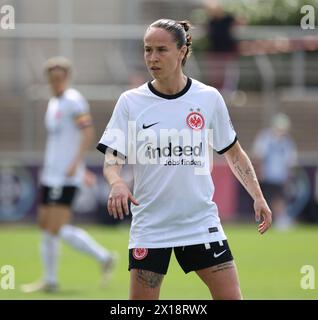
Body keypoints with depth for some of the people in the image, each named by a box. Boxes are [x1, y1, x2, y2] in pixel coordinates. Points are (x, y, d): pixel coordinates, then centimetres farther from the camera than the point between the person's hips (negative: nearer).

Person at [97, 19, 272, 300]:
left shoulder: (209, 98, 0)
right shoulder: (131, 102, -2)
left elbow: (233, 153, 12)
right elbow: (112, 160, -4)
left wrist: (258, 196, 4)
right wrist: (117, 183, -26)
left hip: (202, 222, 1)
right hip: (149, 228, -1)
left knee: (230, 297, -5)